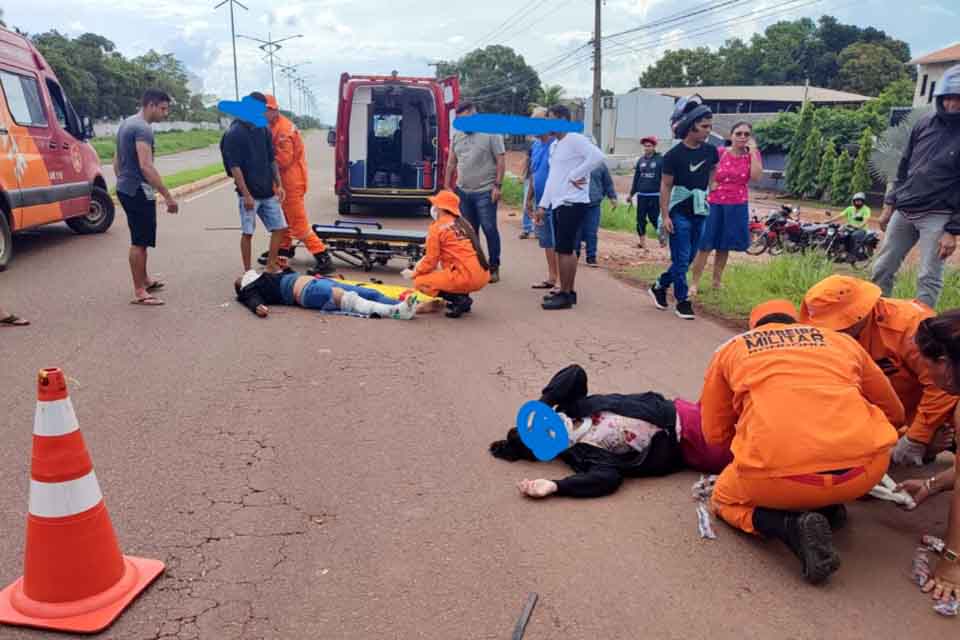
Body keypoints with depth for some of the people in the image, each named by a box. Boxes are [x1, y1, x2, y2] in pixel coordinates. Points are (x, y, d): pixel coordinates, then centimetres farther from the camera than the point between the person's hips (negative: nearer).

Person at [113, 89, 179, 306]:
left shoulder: (126, 124, 14)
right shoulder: (143, 129, -17)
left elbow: (117, 161, 20)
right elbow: (146, 167, -26)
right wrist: (168, 196, -27)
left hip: (125, 189, 10)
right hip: (139, 191, -10)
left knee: (140, 239, 21)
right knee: (139, 242, -4)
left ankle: (144, 280, 34)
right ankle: (139, 292, 1)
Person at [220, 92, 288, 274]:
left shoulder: (264, 130, 8)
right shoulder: (234, 133, -10)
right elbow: (234, 167, -13)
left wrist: (279, 185, 7)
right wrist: (246, 195, -17)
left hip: (268, 192, 6)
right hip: (249, 193, -6)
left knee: (280, 227, 6)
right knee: (247, 233, 0)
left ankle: (271, 266, 17)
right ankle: (247, 272, 10)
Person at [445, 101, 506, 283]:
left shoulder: (491, 133, -4)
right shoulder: (457, 135, 12)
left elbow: (501, 161, -8)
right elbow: (451, 162, 17)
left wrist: (497, 186, -14)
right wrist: (448, 185, 13)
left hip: (485, 192, -5)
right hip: (463, 191, 6)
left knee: (489, 230, -2)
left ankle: (494, 268, 7)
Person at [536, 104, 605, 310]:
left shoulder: (575, 139, -10)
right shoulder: (554, 145, 19)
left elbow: (597, 156, -25)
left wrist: (575, 175, -19)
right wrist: (543, 204, 17)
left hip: (572, 203, -10)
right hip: (559, 204, 10)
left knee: (564, 250, -8)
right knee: (565, 249, 12)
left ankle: (565, 295, -1)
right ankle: (568, 291, 19)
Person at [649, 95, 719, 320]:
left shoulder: (710, 151, 3)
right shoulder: (674, 155, -12)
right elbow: (665, 186, -10)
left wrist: (707, 187, 16)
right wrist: (665, 215, -15)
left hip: (699, 213, 6)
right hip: (679, 213, -6)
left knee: (688, 258, 11)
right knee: (681, 259, -3)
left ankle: (660, 286, 28)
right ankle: (683, 301, 8)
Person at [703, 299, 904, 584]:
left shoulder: (731, 349, 21)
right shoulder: (843, 341, 25)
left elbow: (715, 435, 23)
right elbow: (894, 413, 34)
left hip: (777, 476, -3)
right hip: (865, 467, 3)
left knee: (724, 500, 30)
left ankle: (793, 527, 0)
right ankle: (829, 506, 15)